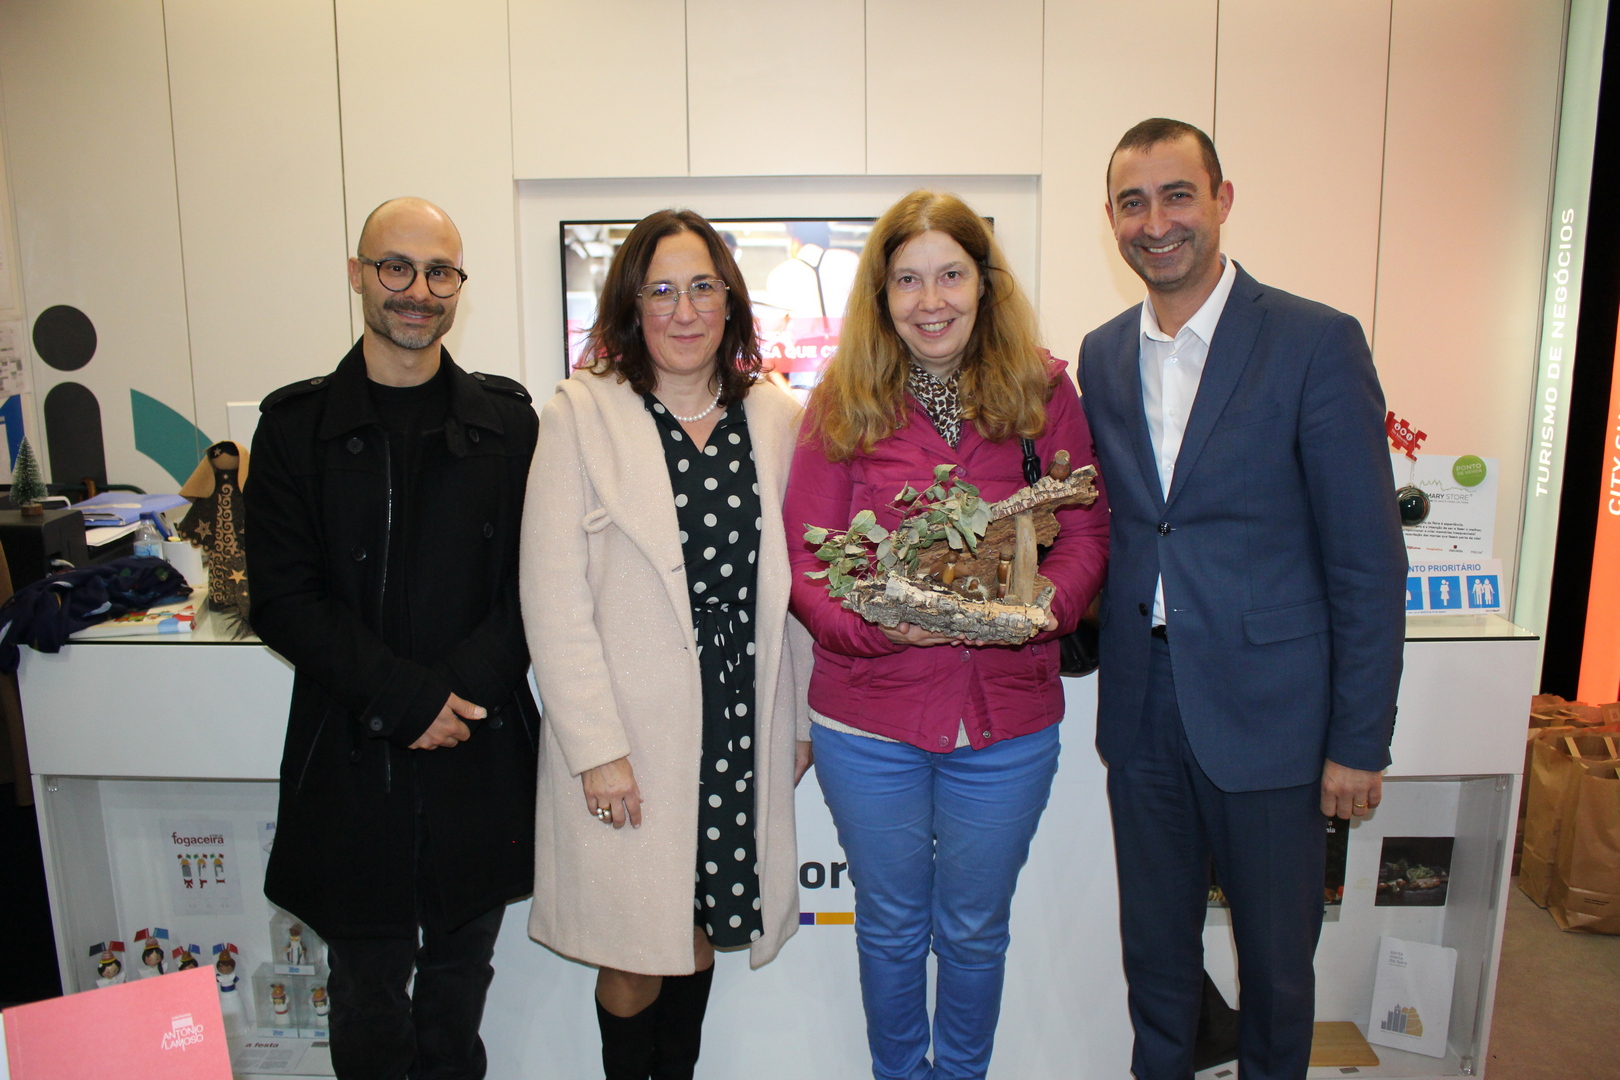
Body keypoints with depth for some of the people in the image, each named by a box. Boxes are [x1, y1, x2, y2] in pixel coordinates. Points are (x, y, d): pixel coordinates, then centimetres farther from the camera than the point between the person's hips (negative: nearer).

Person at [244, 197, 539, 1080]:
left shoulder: (506, 422, 4)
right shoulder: (297, 425, 1)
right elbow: (281, 599, -5)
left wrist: (463, 686, -15)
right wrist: (410, 696, -14)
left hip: (480, 759, 1)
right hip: (353, 761, -1)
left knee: (459, 986, 17)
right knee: (368, 999, 11)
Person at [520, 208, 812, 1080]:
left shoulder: (776, 419, 4)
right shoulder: (580, 415, -6)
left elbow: (793, 582, 9)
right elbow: (553, 599, -9)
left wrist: (802, 717, 9)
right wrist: (597, 746, -12)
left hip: (742, 725, 3)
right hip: (631, 735, -3)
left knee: (701, 936, 18)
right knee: (633, 959, 10)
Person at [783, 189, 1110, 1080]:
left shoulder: (1044, 391, 0)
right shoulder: (841, 404, -2)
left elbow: (1085, 530, 0)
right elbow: (804, 556, -5)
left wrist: (1046, 601, -19)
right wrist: (874, 619, -24)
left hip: (1007, 715, 1)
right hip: (869, 717, 0)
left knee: (975, 931, 20)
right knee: (891, 927, 20)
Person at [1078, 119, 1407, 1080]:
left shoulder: (1317, 342, -10)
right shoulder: (1103, 354, 6)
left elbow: (1368, 560, -10)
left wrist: (1359, 743, -10)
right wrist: (1101, 666, 2)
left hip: (1267, 710, -4)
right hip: (1142, 708, 4)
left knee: (1275, 957, 15)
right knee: (1154, 948, 20)